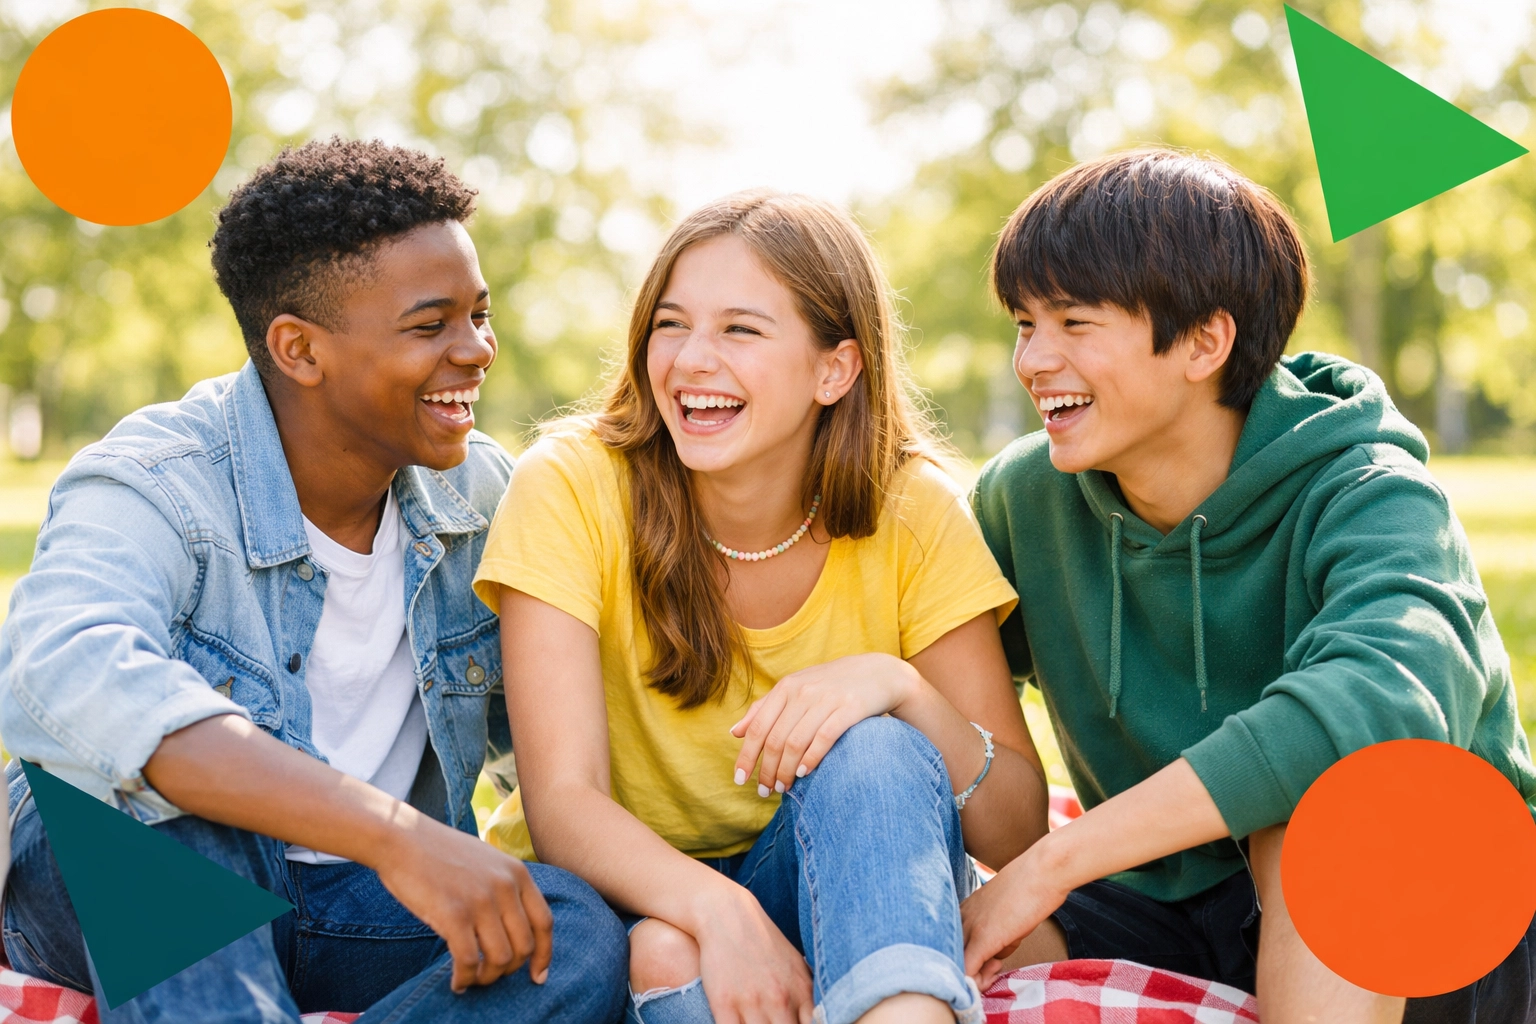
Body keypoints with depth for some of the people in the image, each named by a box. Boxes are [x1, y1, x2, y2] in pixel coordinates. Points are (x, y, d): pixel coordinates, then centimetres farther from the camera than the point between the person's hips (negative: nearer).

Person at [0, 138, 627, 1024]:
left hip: (355, 914, 5)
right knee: (154, 813, -37)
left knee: (583, 939, -25)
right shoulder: (157, 486, -19)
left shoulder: (483, 496, 0)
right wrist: (391, 830, -50)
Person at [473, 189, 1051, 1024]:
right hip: (610, 902, -2)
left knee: (872, 754, -32)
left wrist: (900, 687, -29)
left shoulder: (913, 511, -9)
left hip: (830, 896, 3)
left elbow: (1019, 834, -10)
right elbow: (561, 803, -21)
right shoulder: (571, 487, -14)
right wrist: (716, 912, -40)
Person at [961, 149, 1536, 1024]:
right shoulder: (1028, 497, -2)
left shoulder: (1367, 499, -20)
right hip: (1173, 914, 4)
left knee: (1308, 790, -36)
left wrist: (1053, 863, -39)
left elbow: (1389, 700, -41)